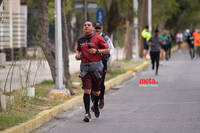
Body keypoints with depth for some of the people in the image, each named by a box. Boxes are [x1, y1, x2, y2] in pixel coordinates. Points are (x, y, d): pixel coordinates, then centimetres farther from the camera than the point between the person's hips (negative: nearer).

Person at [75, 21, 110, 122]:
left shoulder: (98, 38, -2)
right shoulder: (80, 40, 11)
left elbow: (107, 50, -1)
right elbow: (78, 49, 29)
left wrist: (97, 51, -14)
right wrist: (77, 54, 7)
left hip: (96, 66, -2)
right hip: (85, 67, 2)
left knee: (96, 91, 8)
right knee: (86, 90, -10)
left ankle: (96, 105, 40)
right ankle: (87, 114, -8)